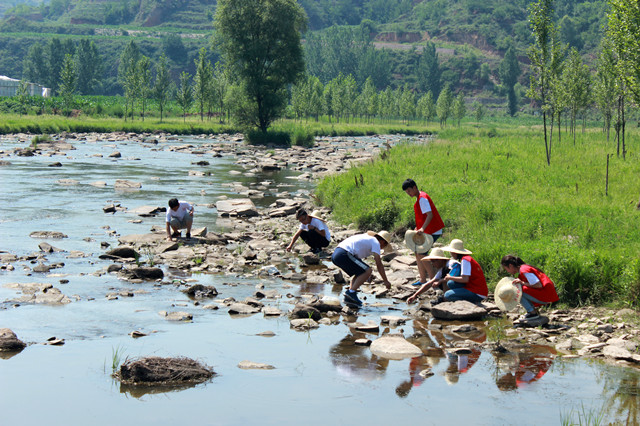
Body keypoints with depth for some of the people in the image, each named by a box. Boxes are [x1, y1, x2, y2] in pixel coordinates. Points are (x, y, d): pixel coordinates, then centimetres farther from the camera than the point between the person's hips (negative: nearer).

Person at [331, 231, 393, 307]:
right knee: (367, 271, -5)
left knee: (360, 273, 21)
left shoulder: (367, 238, 30)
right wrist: (385, 281, 2)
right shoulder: (376, 242, 4)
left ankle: (349, 297, 11)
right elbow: (378, 264, -3)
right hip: (344, 255, -9)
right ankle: (351, 292, -9)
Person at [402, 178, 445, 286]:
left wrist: (422, 228, -39)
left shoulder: (422, 198, -16)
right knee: (418, 253, 13)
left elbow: (430, 215, -27)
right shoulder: (420, 197, 15)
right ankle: (423, 279, 17)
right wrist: (418, 227, 18)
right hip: (428, 231, 10)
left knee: (421, 254, -11)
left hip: (432, 232, -10)